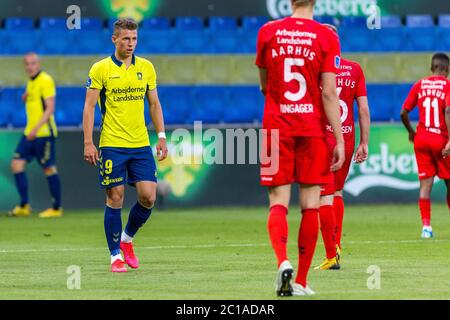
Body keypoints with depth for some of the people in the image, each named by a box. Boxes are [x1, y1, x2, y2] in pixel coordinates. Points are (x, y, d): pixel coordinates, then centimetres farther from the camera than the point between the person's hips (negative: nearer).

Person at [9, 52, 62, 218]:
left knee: (49, 168, -3)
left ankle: (56, 208, 5)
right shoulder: (31, 82, 15)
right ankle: (24, 206, 4)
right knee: (17, 164, 1)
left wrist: (37, 128, -25)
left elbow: (50, 108, -18)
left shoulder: (45, 81, -12)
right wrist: (25, 97, 4)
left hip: (44, 132, -9)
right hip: (30, 132, 9)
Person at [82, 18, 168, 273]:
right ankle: (116, 255, 8)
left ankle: (127, 239, 20)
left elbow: (154, 103, 15)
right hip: (112, 145, -3)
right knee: (115, 199, -2)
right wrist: (88, 143, -9)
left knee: (148, 196, -4)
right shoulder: (100, 69, -3)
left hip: (141, 145, 3)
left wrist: (162, 137, 8)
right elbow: (89, 106, -3)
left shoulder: (146, 67, 8)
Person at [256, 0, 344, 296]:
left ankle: (283, 261, -24)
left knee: (278, 203, 2)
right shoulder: (326, 37, -5)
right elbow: (329, 93, -8)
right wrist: (339, 141, -5)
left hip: (276, 128, 1)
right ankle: (301, 281, 6)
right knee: (310, 205, 6)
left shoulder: (268, 32, 1)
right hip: (312, 129, -1)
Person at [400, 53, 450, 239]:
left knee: (425, 183, 0)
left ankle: (426, 225, -11)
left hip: (421, 139, 3)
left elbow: (403, 113, 4)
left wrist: (411, 132, 22)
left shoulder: (419, 85, 6)